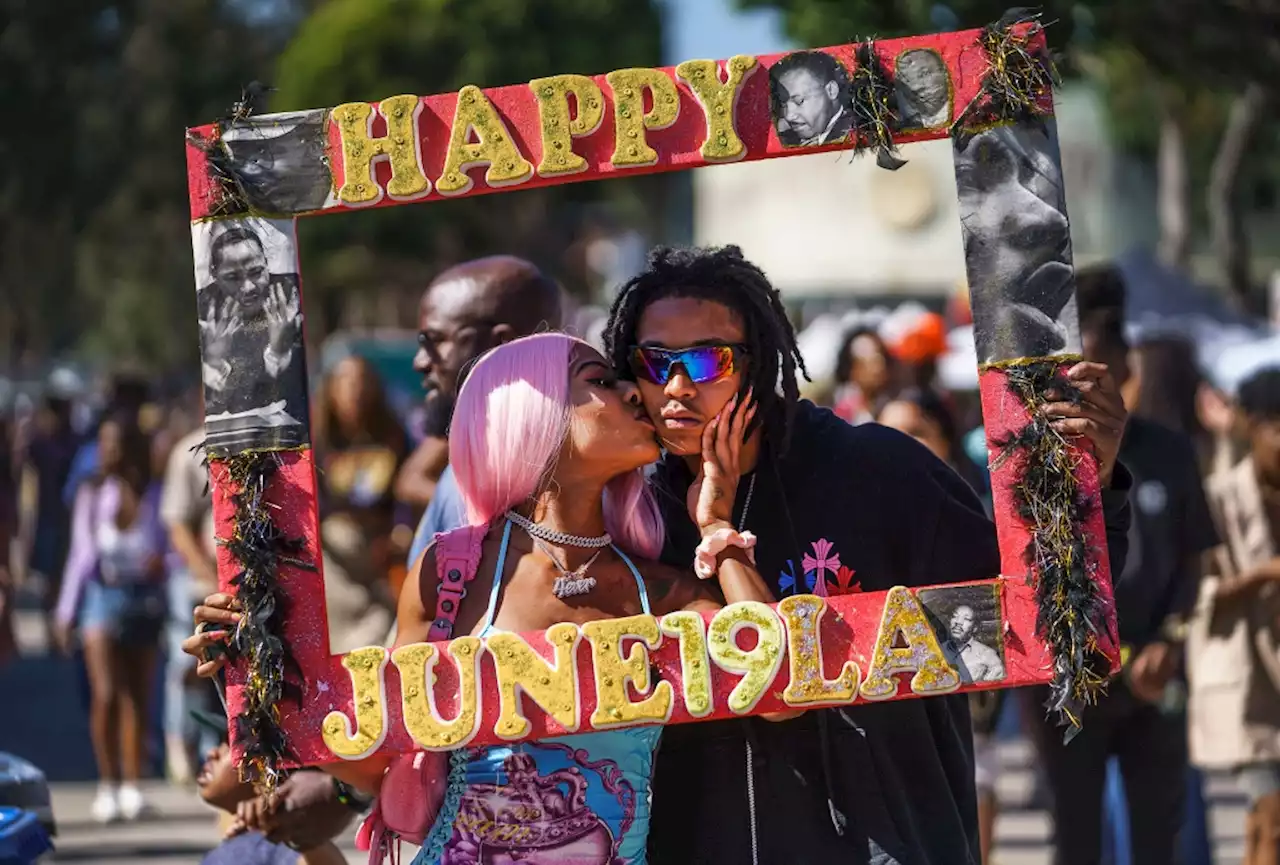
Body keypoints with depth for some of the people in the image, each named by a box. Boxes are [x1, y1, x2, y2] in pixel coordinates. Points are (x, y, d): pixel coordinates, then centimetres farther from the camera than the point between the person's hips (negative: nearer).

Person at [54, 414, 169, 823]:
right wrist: (66, 611, 12)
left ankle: (131, 786, 7)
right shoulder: (91, 495, 7)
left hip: (145, 599, 0)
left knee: (137, 698, 2)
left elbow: (167, 547, 5)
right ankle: (108, 784, -5)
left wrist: (160, 562, -19)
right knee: (106, 694, -12)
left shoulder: (154, 497, 2)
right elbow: (81, 554, 12)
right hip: (102, 595, 0)